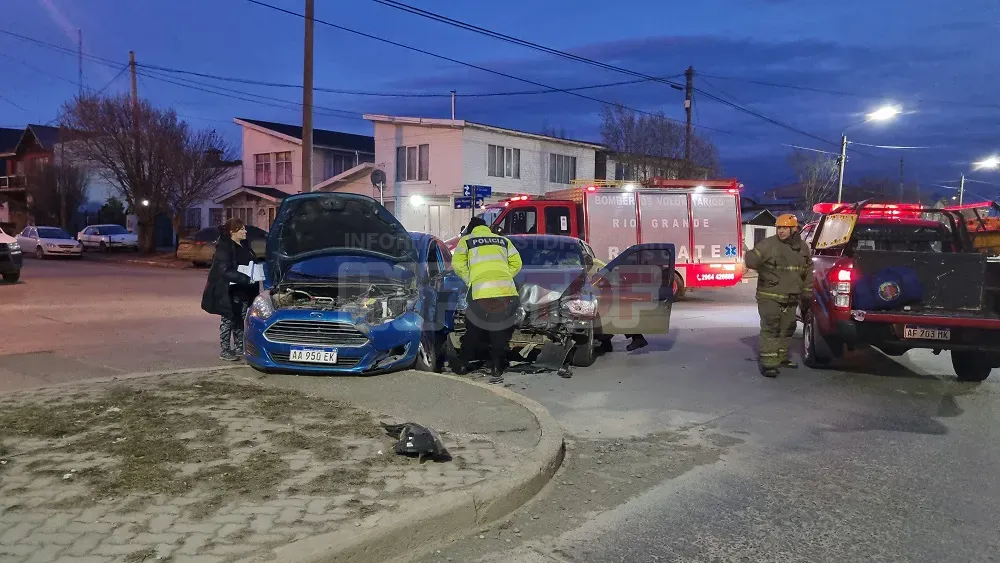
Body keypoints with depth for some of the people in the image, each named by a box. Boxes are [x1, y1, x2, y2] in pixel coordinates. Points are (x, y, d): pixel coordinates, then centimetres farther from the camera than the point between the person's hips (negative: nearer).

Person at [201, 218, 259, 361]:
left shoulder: (245, 245, 8)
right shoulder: (224, 248, -16)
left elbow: (252, 263, 20)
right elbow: (226, 271, -24)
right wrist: (247, 279, -28)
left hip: (243, 290, 7)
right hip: (227, 290, -7)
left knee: (241, 318, 13)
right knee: (228, 319, 0)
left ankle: (239, 347, 24)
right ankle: (225, 351, 10)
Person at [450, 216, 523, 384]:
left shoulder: (466, 241, 15)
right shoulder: (503, 240, 24)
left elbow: (458, 264, 4)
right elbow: (516, 264, 15)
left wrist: (469, 281, 15)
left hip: (481, 290, -2)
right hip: (506, 289, 2)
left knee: (474, 329, 13)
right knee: (501, 331, 9)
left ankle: (463, 363, 25)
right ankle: (497, 369, 9)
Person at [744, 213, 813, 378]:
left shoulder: (803, 248, 9)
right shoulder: (768, 244, -10)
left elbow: (808, 273, 18)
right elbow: (750, 259, -13)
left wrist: (807, 295, 16)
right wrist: (766, 272, -14)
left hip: (791, 299, 6)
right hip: (769, 297, -6)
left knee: (786, 329, 16)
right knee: (770, 329, -13)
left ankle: (782, 358, 32)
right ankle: (768, 364, -13)